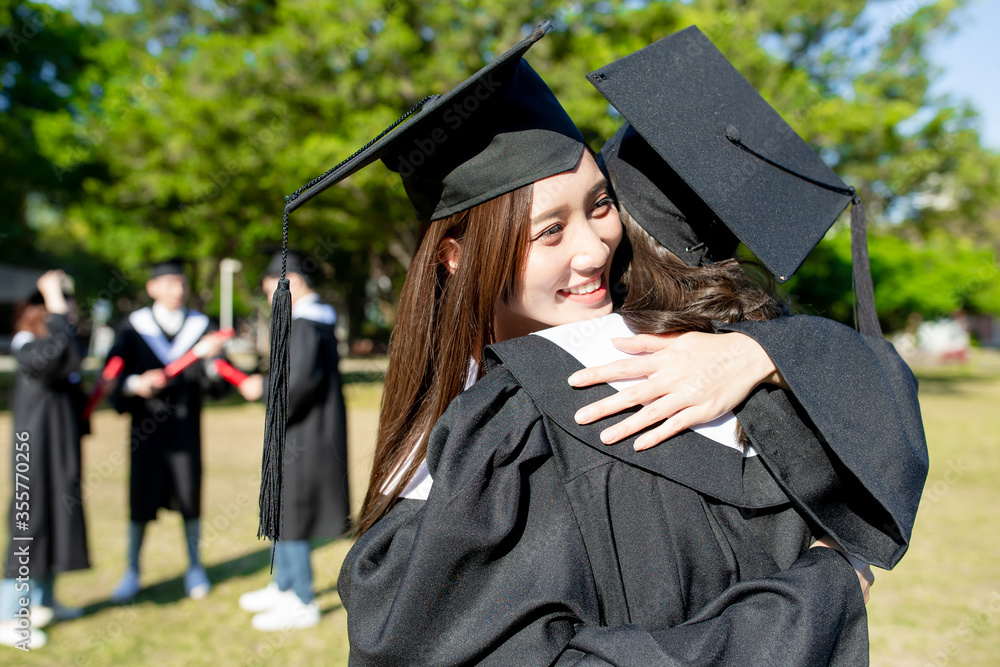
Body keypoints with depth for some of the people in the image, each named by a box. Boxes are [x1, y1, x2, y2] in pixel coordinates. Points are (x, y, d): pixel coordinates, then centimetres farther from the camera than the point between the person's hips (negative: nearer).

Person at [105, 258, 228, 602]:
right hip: (146, 426, 0)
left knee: (189, 499, 4)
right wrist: (135, 384, -26)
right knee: (141, 501, 5)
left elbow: (217, 382, -7)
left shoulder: (201, 326, 2)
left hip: (185, 428, 0)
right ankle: (132, 572, 23)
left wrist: (210, 356, -28)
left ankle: (194, 568, 22)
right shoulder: (134, 326, 2)